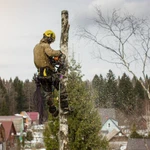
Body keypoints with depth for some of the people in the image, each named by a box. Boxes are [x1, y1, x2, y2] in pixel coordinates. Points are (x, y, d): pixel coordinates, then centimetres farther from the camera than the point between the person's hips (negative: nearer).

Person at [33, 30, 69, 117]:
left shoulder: (36, 47, 15)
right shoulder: (45, 46, -13)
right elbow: (50, 53, -34)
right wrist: (59, 53, -17)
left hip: (40, 73, 8)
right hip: (49, 73, -8)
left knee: (48, 93, 17)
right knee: (62, 89, 4)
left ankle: (53, 111, 23)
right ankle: (65, 108, 2)